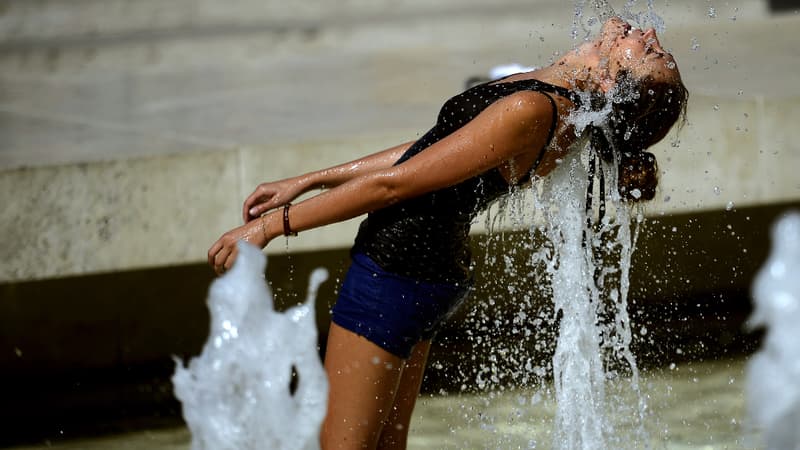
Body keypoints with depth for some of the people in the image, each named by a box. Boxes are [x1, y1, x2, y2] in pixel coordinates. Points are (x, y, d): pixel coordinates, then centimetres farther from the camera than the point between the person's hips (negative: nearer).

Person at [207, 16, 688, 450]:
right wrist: (308, 181, 16)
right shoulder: (564, 104, 1)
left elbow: (391, 184, -22)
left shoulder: (530, 110, -27)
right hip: (431, 271, 9)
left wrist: (273, 224, -14)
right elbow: (427, 151, 12)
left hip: (394, 271, -9)